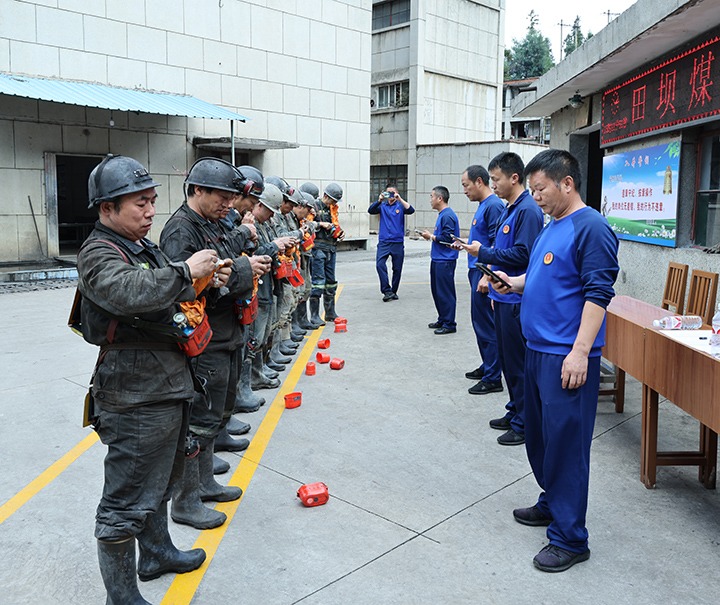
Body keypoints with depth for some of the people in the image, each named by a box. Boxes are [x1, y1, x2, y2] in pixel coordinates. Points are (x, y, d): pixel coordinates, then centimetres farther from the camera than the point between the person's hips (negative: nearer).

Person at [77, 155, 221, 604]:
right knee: (127, 502, 2)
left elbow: (169, 296, 26)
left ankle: (156, 553, 45)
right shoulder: (98, 254, -15)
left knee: (160, 480, 26)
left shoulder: (144, 246, 14)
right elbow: (130, 292, -36)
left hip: (168, 388, 10)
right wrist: (186, 271, -28)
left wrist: (206, 283, 8)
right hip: (136, 401, -10)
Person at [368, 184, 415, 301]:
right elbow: (370, 211, -6)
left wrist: (400, 199, -20)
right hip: (383, 242, 0)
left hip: (398, 242, 0)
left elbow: (411, 210, -12)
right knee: (380, 264, -19)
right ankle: (387, 291, -16)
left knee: (397, 269, 6)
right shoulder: (382, 206, 9)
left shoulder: (400, 206, 5)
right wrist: (379, 200, -21)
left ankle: (393, 292, 21)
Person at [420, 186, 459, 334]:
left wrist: (431, 236, -10)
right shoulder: (442, 214, 15)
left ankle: (449, 324, 3)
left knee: (445, 293, -4)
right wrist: (431, 235, 6)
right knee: (437, 291, 16)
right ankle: (442, 320, 26)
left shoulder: (448, 215, -16)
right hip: (437, 260, 10)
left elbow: (447, 238, -22)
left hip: (445, 261, -10)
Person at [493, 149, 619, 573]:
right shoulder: (552, 227, 15)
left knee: (565, 442, -3)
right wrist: (513, 282, 8)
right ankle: (552, 503, 37)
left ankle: (570, 539, 8)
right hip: (539, 349, 10)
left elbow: (598, 293, -20)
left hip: (567, 357, -10)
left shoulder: (591, 228, -14)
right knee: (539, 435, 19)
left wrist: (580, 352, -24)